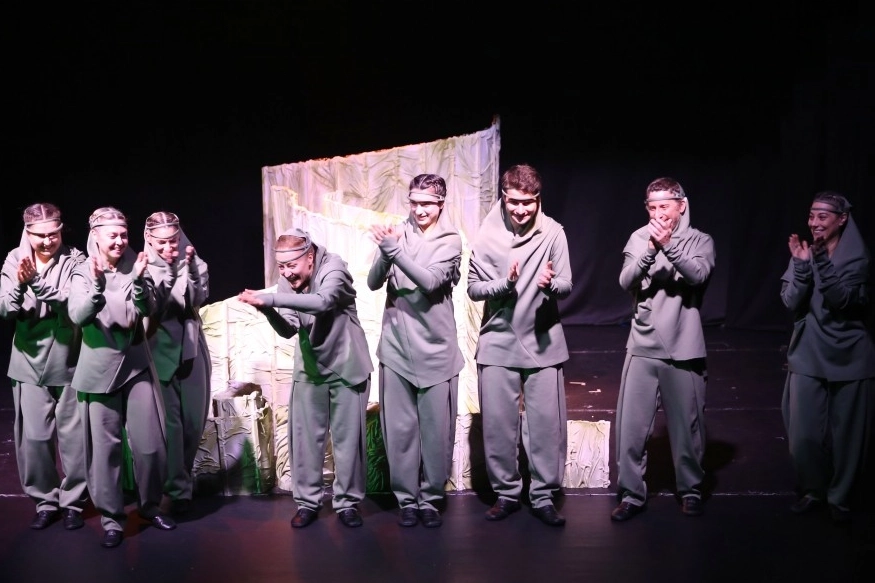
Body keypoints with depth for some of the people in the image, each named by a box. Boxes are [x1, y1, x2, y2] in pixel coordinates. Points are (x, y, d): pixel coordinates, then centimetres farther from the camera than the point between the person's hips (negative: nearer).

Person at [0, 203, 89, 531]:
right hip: (29, 362, 2)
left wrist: (37, 282, -32)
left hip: (68, 362, -2)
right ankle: (45, 500, 22)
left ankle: (73, 501, 20)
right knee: (33, 437, 5)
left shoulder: (74, 260, -7)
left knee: (73, 436, 4)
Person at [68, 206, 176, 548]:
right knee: (105, 447, 2)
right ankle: (111, 518, 16)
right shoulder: (82, 273, -1)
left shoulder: (135, 267, 2)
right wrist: (97, 284, -30)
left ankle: (150, 505, 26)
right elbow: (77, 316, -15)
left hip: (137, 364, 2)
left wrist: (139, 280, -23)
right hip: (100, 369, -1)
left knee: (151, 444, 4)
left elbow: (150, 310, -7)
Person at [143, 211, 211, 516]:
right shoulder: (144, 268, -6)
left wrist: (188, 267, -24)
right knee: (169, 422, -3)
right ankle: (179, 489, 6)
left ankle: (182, 476, 29)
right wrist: (170, 272, -25)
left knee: (194, 420, 9)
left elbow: (197, 298, -13)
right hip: (159, 351, -3)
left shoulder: (193, 263, 1)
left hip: (191, 350, 3)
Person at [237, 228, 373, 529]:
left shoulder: (333, 267, -19)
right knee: (305, 436, 3)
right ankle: (307, 501, 15)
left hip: (346, 366, -4)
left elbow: (322, 302, -40)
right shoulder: (287, 281, -4)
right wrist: (267, 310, -30)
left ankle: (348, 502, 14)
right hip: (309, 368, 4)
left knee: (348, 437, 2)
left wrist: (270, 298, -45)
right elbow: (289, 330, -10)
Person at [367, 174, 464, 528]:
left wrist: (394, 251, -28)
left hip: (436, 350, -1)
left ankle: (431, 498, 21)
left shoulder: (450, 241, -3)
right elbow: (373, 283, -4)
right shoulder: (397, 233, 2)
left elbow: (431, 281, -19)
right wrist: (384, 254, -24)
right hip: (396, 348, 1)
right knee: (399, 429, 6)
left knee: (436, 430, 5)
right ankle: (406, 498, 20)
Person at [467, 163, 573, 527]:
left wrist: (550, 284, -26)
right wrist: (505, 283, -20)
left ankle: (543, 496, 19)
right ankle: (506, 493, 23)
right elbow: (473, 288, -2)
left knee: (547, 424, 3)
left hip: (543, 343, 0)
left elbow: (566, 287, -4)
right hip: (497, 344, 0)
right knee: (498, 425, 6)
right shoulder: (488, 235, -3)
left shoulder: (553, 233, -4)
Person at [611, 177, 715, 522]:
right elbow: (626, 281, -9)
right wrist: (651, 248, -23)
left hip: (683, 350, -1)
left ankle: (691, 490, 28)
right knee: (631, 425, 2)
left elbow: (699, 275, -17)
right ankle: (631, 494, 16)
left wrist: (669, 245, -27)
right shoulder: (639, 238, 4)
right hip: (642, 348, 1)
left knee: (686, 425, 10)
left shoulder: (700, 241, 2)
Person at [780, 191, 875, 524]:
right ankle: (812, 490, 24)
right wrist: (802, 264, -20)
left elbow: (842, 300, -20)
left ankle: (839, 497, 25)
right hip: (808, 355, 2)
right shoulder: (804, 252, 1)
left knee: (846, 433, 6)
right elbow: (791, 302, -8)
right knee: (804, 433, 1)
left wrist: (822, 260, -28)